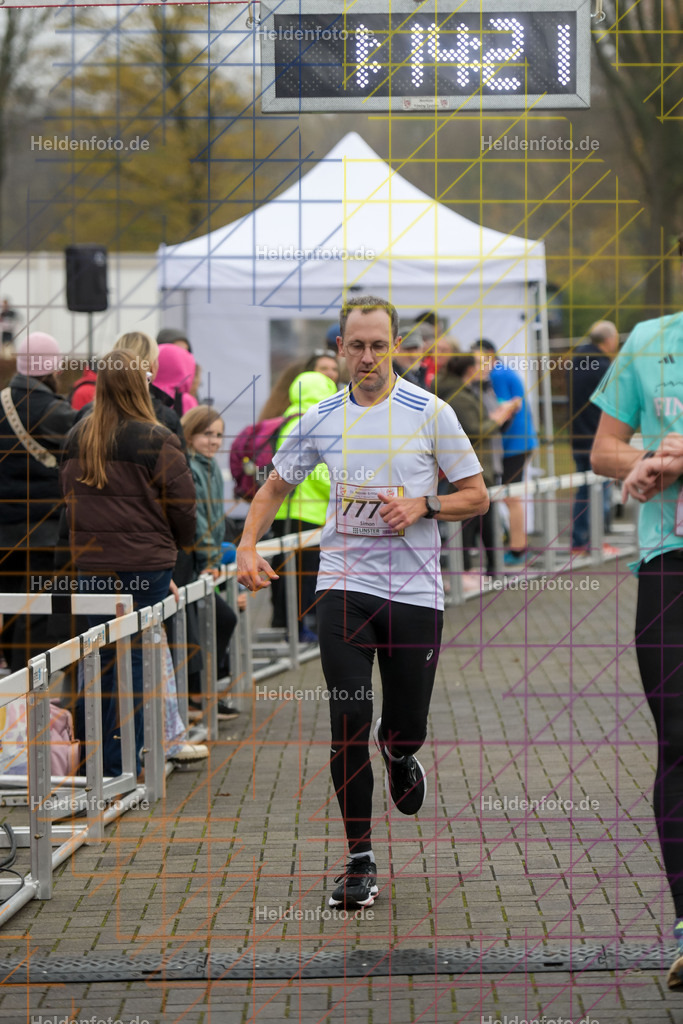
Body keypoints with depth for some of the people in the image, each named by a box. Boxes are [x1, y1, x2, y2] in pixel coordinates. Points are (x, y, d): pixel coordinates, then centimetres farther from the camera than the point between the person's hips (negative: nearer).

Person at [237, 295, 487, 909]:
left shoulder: (431, 413, -3)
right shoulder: (320, 420, 5)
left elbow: (477, 496, 2)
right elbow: (275, 488, 17)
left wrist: (422, 505, -15)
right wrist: (248, 546, 1)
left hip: (416, 590, -1)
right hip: (344, 587, 1)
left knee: (406, 729, 2)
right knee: (350, 724, -7)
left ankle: (399, 755, 41)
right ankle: (361, 861, 2)